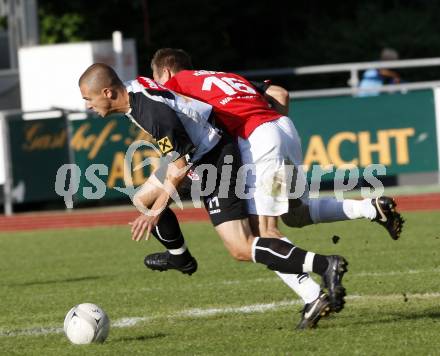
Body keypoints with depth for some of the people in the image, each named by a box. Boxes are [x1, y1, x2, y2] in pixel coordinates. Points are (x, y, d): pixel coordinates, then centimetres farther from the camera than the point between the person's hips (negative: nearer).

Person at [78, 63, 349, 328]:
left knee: (242, 250, -14)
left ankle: (325, 265, -20)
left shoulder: (154, 113, -30)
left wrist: (155, 213, -21)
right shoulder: (133, 89, -2)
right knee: (142, 198, 14)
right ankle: (180, 258, 35)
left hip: (215, 161, -10)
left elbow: (179, 168, -25)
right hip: (194, 154, 10)